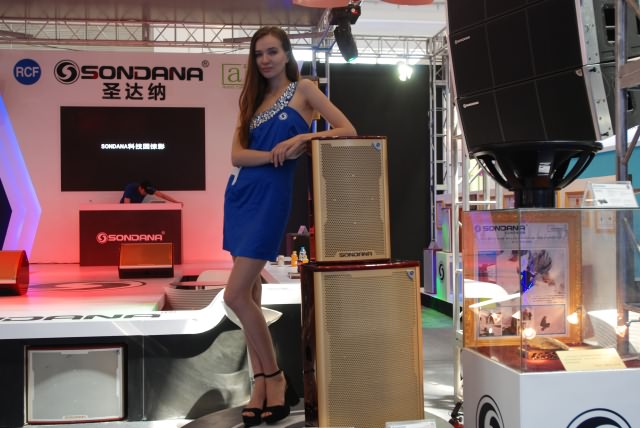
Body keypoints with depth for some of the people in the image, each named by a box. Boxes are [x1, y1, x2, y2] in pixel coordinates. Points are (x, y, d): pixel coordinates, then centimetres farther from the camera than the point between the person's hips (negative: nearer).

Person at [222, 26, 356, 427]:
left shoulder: (303, 88, 2)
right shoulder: (254, 99, 16)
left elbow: (349, 131, -7)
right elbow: (237, 154, 2)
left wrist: (305, 136, -20)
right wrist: (274, 154, -15)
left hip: (269, 197, -6)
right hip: (240, 195, 7)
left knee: (236, 295, -11)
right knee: (250, 296, 7)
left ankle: (275, 377, 6)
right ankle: (262, 383, 17)